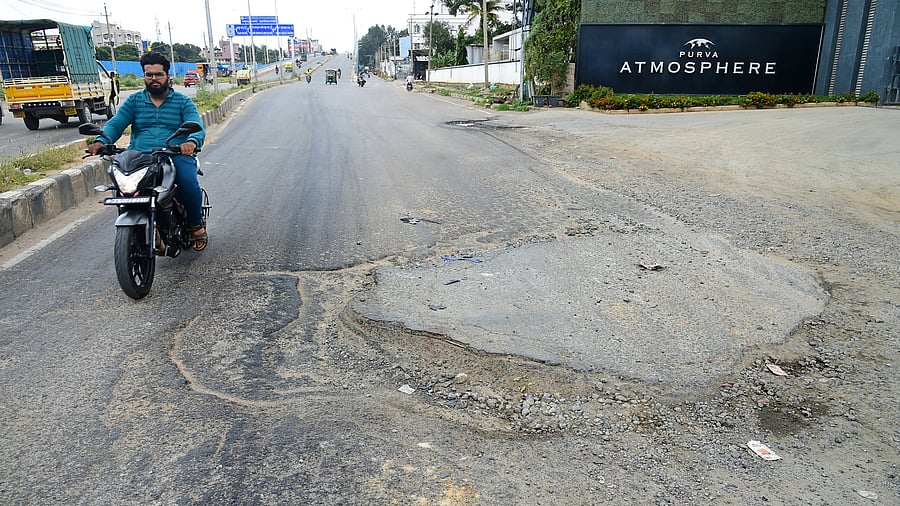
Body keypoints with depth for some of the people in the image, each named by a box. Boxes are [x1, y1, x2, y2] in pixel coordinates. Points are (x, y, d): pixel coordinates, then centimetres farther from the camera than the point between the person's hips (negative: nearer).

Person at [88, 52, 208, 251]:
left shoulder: (183, 101, 10)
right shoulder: (134, 100, 17)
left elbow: (198, 126, -6)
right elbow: (116, 123, 5)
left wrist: (192, 141, -32)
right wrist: (101, 141, -18)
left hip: (177, 155, -2)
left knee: (188, 182, -32)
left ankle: (196, 225, -3)